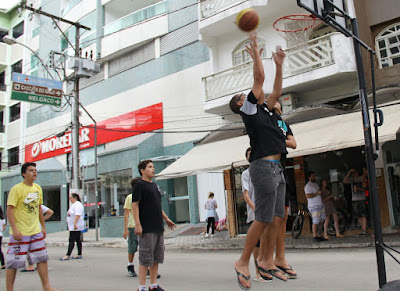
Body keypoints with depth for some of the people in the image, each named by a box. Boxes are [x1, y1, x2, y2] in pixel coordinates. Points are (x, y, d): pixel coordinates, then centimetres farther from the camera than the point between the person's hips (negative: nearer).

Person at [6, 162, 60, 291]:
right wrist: (14, 229, -21)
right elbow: (10, 210, -14)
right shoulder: (16, 189, -11)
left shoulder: (38, 188, 9)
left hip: (36, 231, 6)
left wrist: (43, 227, 17)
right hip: (20, 233, -6)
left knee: (42, 258, 9)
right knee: (14, 262, 0)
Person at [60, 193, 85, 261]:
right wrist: (69, 226, 25)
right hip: (72, 226, 10)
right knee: (78, 240, 10)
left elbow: (77, 215, -24)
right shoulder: (73, 205, 20)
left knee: (72, 240, -10)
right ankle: (79, 255, 12)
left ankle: (68, 255, -10)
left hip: (75, 227, -10)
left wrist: (75, 223, -30)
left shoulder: (78, 205, -13)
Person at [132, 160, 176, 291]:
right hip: (146, 228, -8)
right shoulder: (139, 185, -6)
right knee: (145, 258, -4)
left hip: (158, 227, 8)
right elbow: (135, 205, -12)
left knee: (157, 258, 12)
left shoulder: (154, 185, 18)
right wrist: (137, 224, -19)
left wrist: (166, 219, 23)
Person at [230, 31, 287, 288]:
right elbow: (259, 78, -2)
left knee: (277, 218, 6)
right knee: (264, 218, -9)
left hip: (276, 168, 9)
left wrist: (279, 65, 29)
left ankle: (267, 262, 13)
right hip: (264, 166, -9)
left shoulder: (263, 110, 23)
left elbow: (276, 92, 29)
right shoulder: (249, 109, 1)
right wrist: (256, 53, 9)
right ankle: (243, 262, 0)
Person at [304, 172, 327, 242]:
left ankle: (319, 236, 18)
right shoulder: (308, 186, -12)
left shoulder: (315, 184, 17)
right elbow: (307, 196, -22)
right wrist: (317, 193, -21)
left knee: (322, 220, 9)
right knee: (316, 222, -6)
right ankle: (314, 237, 3)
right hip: (314, 206, -9)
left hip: (320, 205, 9)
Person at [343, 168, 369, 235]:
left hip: (362, 199, -3)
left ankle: (364, 231, -12)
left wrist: (358, 189, -18)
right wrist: (349, 172, -9)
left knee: (363, 215, -9)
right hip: (354, 200, 3)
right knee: (359, 216, 5)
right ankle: (363, 230, 15)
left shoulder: (362, 178, 6)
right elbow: (344, 181, -7)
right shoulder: (351, 179, 11)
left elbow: (364, 189, 3)